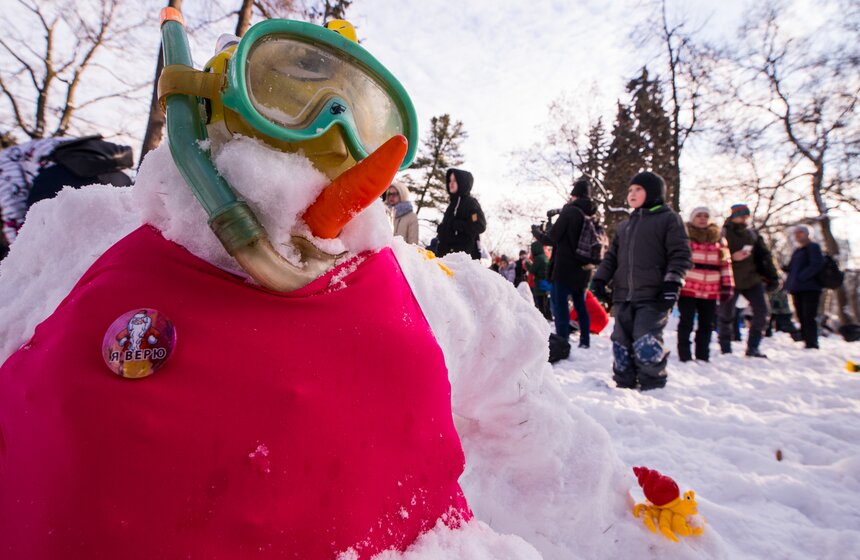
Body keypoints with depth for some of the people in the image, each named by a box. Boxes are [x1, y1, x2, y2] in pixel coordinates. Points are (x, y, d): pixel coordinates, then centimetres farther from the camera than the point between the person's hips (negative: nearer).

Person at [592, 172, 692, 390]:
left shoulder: (669, 219, 3)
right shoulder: (624, 225, 21)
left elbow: (681, 254, -5)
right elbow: (612, 255, 22)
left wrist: (672, 282, -16)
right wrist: (600, 278, 8)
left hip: (653, 298, -6)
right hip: (623, 297, 6)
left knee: (645, 346, -11)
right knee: (621, 344, 9)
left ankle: (653, 385, 7)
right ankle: (624, 384, 21)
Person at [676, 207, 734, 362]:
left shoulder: (719, 238, 15)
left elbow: (726, 262, 15)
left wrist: (727, 285, 9)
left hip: (710, 291, 5)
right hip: (688, 288, -4)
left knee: (707, 325, 10)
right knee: (686, 323, 1)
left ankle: (702, 357, 21)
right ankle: (684, 356, 8)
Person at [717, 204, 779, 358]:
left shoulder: (752, 234, 9)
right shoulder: (723, 234, -5)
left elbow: (764, 256, 10)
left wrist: (772, 277, 5)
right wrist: (732, 257, -25)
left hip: (752, 279, 5)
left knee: (762, 311, -1)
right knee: (726, 315, 2)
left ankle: (753, 347, 10)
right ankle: (725, 349, 16)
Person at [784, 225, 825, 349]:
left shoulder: (813, 247, 1)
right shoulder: (796, 251, 22)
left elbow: (816, 264, -13)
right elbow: (791, 268, 23)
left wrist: (801, 277, -19)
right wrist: (789, 284, 8)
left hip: (810, 288, -7)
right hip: (797, 289, 7)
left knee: (808, 317, -11)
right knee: (802, 318, 6)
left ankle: (812, 344, -10)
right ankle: (806, 342, 9)